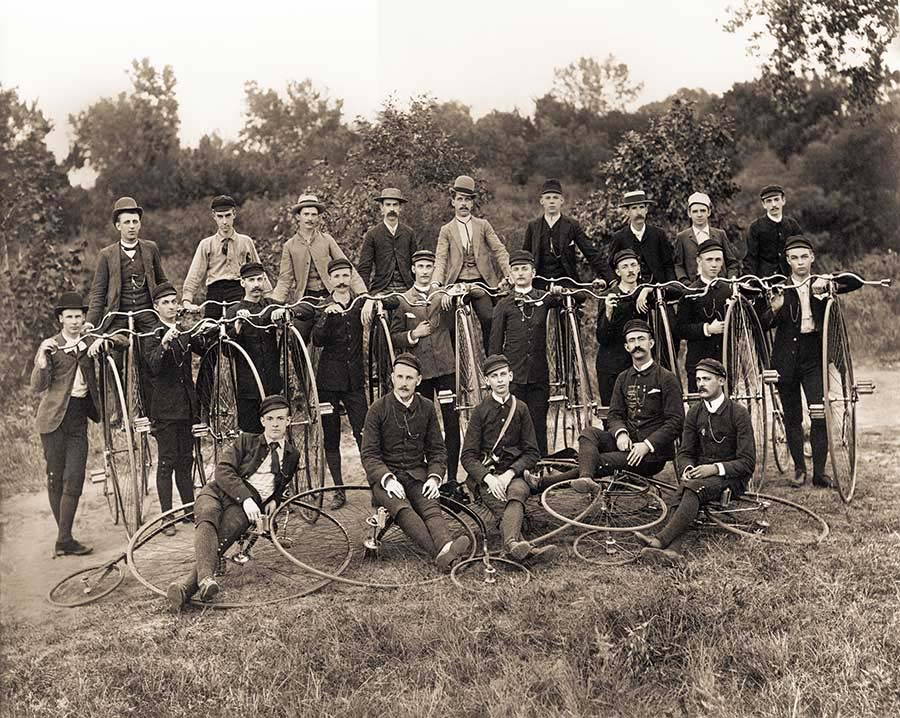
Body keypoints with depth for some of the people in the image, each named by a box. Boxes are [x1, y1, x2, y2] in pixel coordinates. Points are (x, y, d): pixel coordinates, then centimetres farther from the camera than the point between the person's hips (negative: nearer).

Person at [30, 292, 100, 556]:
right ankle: (64, 538, 10)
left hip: (79, 418, 2)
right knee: (55, 477, 1)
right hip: (54, 417, -2)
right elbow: (38, 387, -8)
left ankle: (64, 540, -6)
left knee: (73, 479, -7)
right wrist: (43, 363, -26)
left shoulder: (89, 343, 11)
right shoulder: (49, 346, 1)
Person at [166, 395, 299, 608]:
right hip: (219, 492, 0)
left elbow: (281, 487, 39)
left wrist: (274, 501, 14)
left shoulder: (292, 456, 23)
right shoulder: (246, 441, 17)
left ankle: (187, 585, -54)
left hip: (249, 504, 0)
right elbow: (223, 470, 2)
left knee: (224, 535, -33)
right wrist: (245, 497, -15)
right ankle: (205, 576, -57)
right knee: (207, 517, -37)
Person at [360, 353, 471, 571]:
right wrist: (387, 479, -19)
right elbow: (369, 454, -2)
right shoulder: (378, 409, 1)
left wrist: (435, 477, -6)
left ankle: (446, 545, -56)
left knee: (430, 506, -29)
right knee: (401, 508, -34)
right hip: (385, 475, -3)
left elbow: (437, 449, 13)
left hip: (417, 474, 3)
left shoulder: (426, 408, 10)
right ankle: (441, 553, -53)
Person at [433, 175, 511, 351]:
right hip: (457, 284, 0)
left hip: (481, 283, 0)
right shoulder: (446, 230, 9)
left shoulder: (483, 225, 12)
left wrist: (510, 275, -11)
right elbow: (440, 260, -2)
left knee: (490, 322, -13)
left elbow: (499, 251, 4)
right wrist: (436, 284, -19)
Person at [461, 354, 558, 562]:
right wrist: (488, 477, -16)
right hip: (486, 476, -1)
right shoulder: (481, 411, 9)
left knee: (518, 490, -37)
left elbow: (532, 453, 9)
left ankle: (512, 544, -62)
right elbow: (468, 456, 3)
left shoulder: (520, 409, 14)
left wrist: (509, 473, -9)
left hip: (515, 473, 1)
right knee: (500, 504, -35)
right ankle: (525, 547, -62)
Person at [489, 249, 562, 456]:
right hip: (513, 375, -1)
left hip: (539, 375, 1)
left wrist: (559, 292, -14)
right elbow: (495, 343, 5)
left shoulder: (544, 299, 9)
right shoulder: (504, 305, 5)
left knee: (538, 423, 4)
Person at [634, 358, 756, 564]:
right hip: (701, 474, 4)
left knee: (693, 488, -35)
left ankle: (660, 540, -50)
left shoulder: (738, 413, -7)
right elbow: (684, 452, 9)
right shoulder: (694, 412, 9)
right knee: (684, 493, -31)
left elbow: (747, 462, -10)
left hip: (731, 478, -4)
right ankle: (668, 548, -53)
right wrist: (687, 469, -15)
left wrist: (715, 468, -23)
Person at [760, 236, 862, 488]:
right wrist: (774, 309, -21)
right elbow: (764, 324, 0)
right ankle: (799, 469, 18)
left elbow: (856, 282, -8)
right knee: (792, 418, 7)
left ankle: (819, 472, 0)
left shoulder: (821, 285, 4)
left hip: (813, 357, -1)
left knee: (819, 415, -8)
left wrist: (828, 281, -22)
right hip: (786, 359, 1)